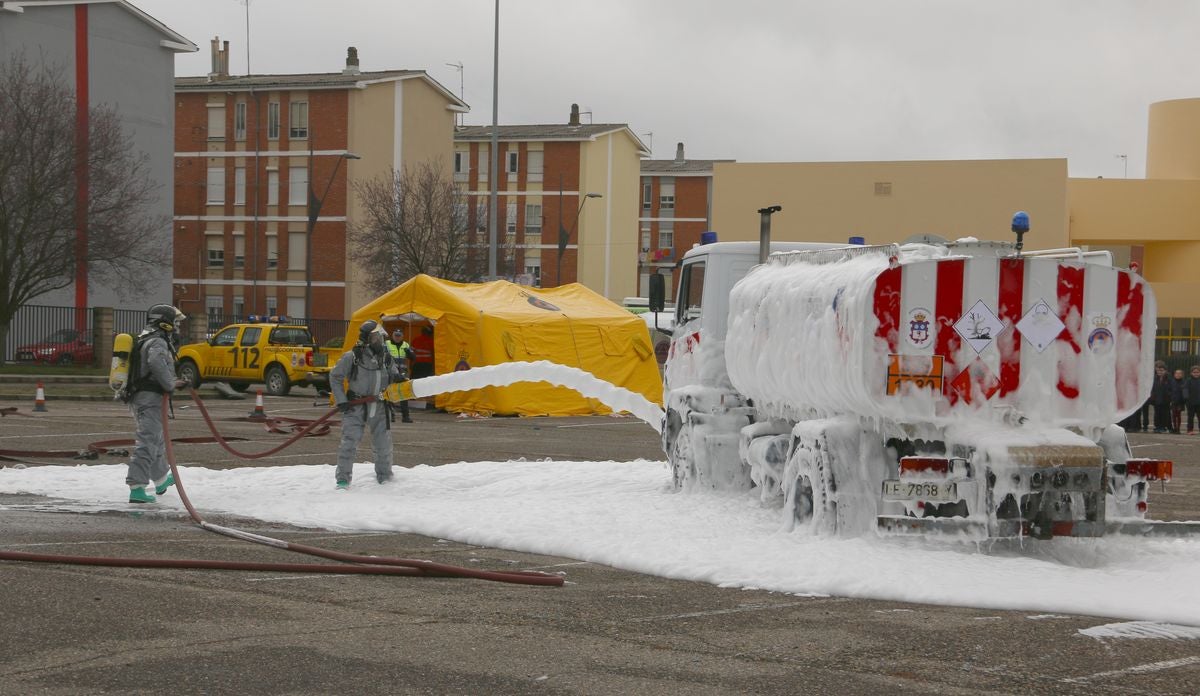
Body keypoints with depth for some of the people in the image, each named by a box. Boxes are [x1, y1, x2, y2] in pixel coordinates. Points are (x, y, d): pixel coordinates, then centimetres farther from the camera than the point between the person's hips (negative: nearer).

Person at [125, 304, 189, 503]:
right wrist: (169, 384, -23)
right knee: (147, 442, -14)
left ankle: (161, 480, 42)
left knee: (156, 440, 25)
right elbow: (156, 362, -34)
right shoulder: (158, 342, -13)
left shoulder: (146, 340, 20)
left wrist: (173, 382, 21)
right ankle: (136, 487, -20)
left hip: (138, 396, 11)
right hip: (150, 399, -11)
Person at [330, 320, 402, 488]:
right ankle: (343, 478, 1)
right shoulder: (352, 357, -11)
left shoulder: (386, 358, 4)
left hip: (379, 408, 4)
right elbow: (335, 377, -2)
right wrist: (341, 401, -7)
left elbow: (394, 376, 16)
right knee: (349, 442, -10)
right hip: (356, 406, -4)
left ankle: (384, 476, 31)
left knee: (383, 444, 10)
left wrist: (396, 378, -10)